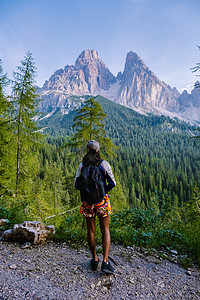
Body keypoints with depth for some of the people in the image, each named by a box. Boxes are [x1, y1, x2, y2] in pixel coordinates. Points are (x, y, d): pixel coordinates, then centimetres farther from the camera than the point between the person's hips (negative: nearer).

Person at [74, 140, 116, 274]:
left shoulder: (82, 165, -1)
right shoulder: (104, 164, -5)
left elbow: (76, 184, 2)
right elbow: (112, 183, -6)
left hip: (87, 201, 2)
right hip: (102, 200, -1)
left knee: (91, 230, 14)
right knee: (105, 230, 10)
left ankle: (95, 260, 27)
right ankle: (105, 262, 5)